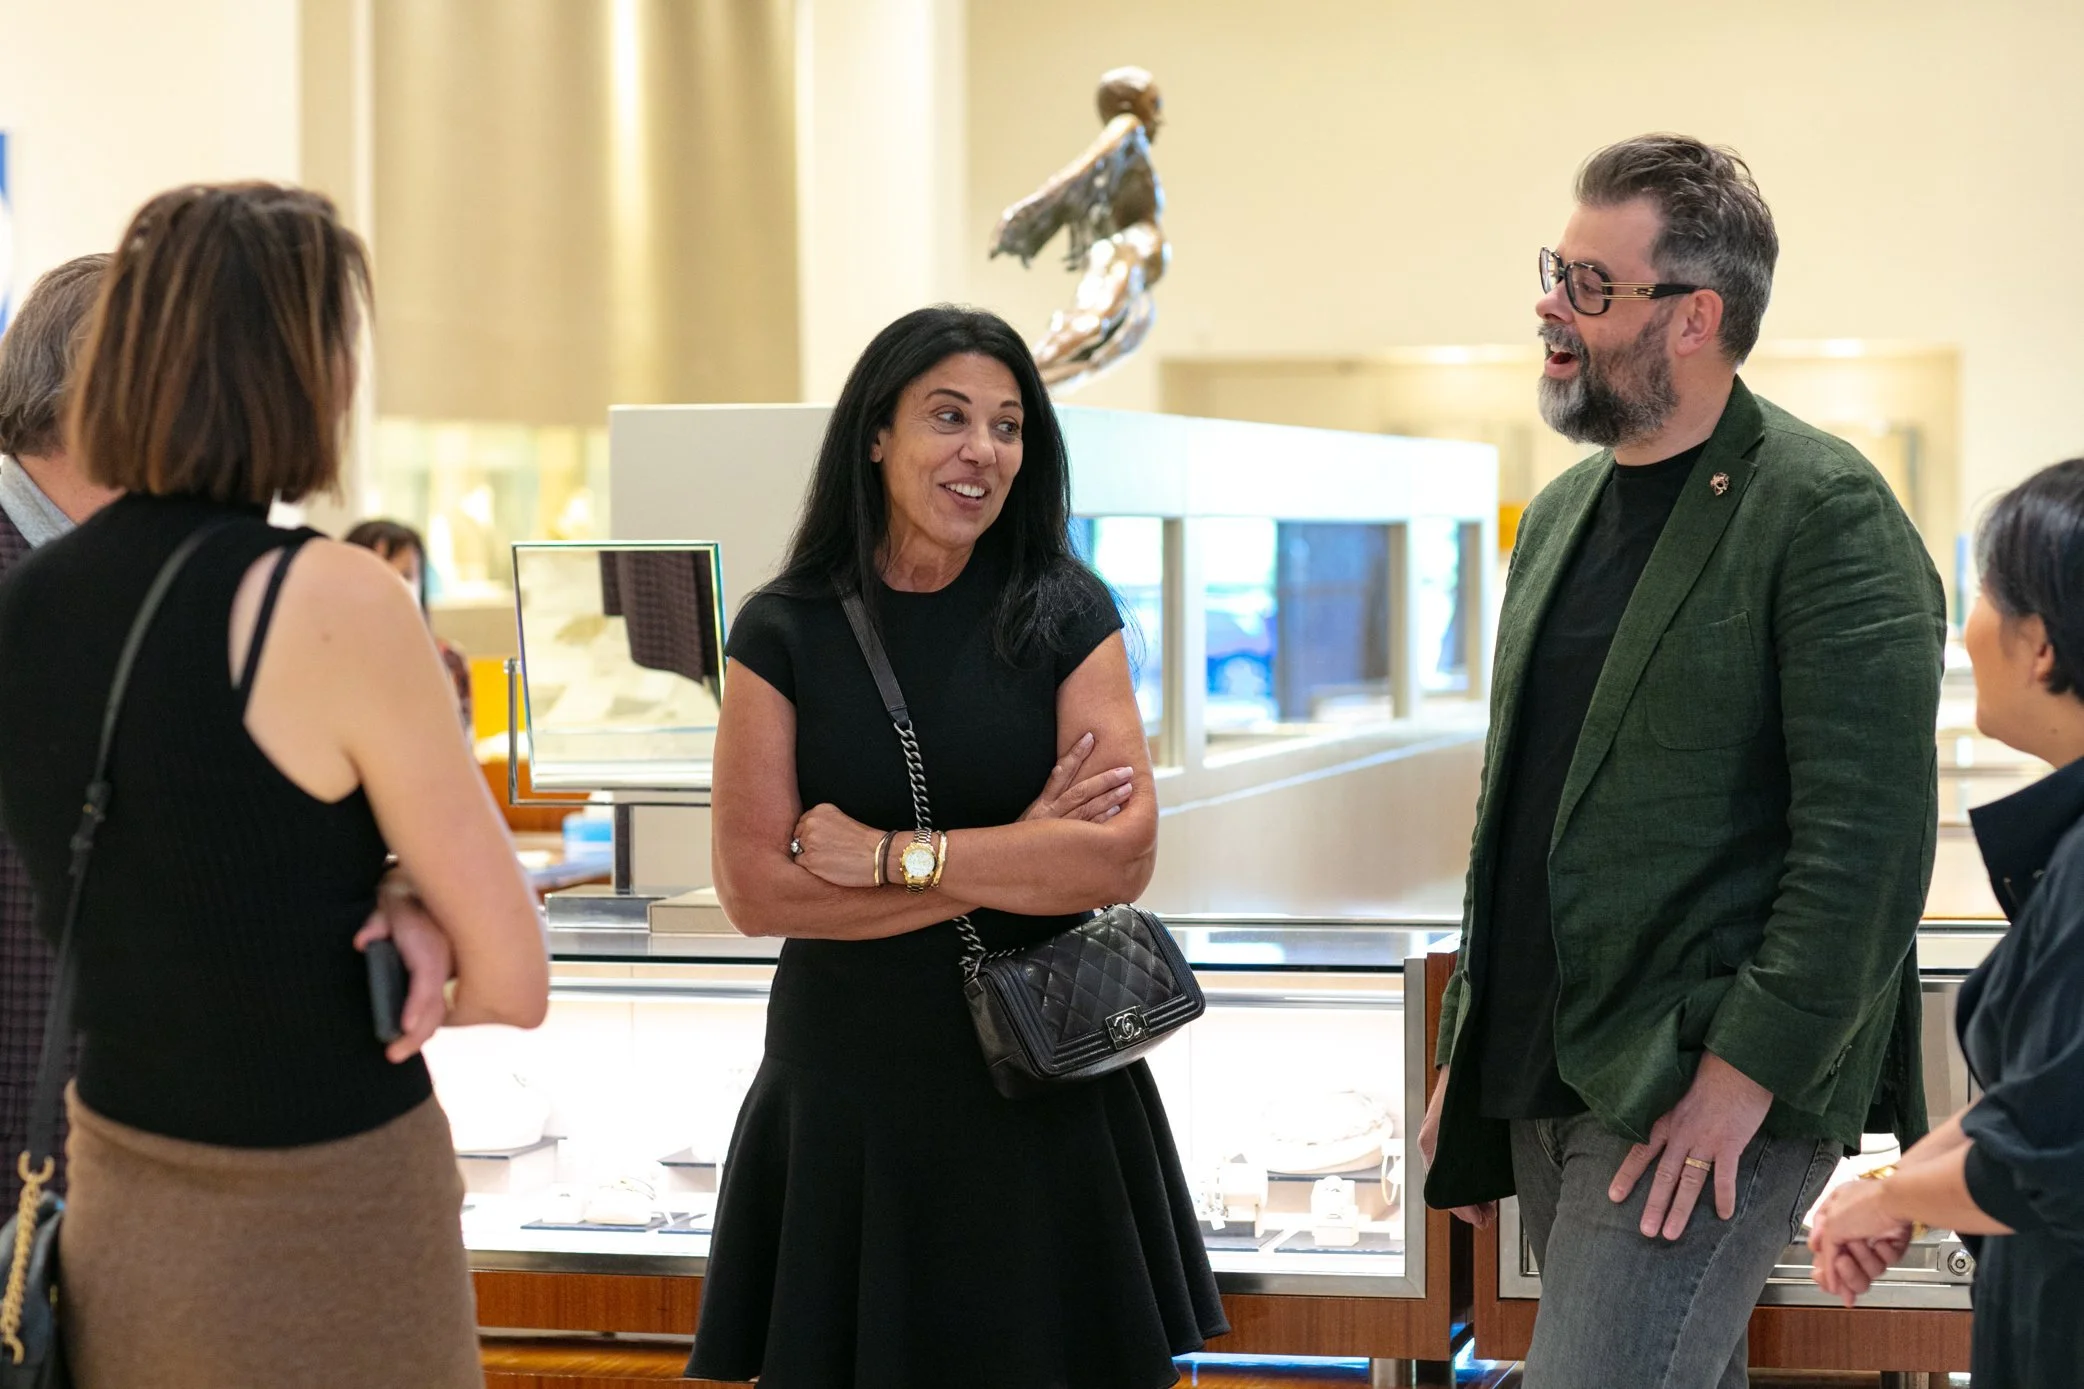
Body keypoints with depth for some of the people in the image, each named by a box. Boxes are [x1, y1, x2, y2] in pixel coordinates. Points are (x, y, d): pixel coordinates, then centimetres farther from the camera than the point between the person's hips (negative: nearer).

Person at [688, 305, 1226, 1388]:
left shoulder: (1065, 617, -1)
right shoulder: (786, 634, -2)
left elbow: (1122, 856, -12)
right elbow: (754, 888, -11)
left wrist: (886, 857, -14)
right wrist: (1013, 855, -12)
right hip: (849, 1085, 0)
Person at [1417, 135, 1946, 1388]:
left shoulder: (1824, 515, -10)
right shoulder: (1561, 516, 16)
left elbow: (1868, 838, -16)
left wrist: (1743, 1072, -19)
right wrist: (1467, 1055, 18)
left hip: (1718, 1094, -8)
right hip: (1547, 1090, 8)